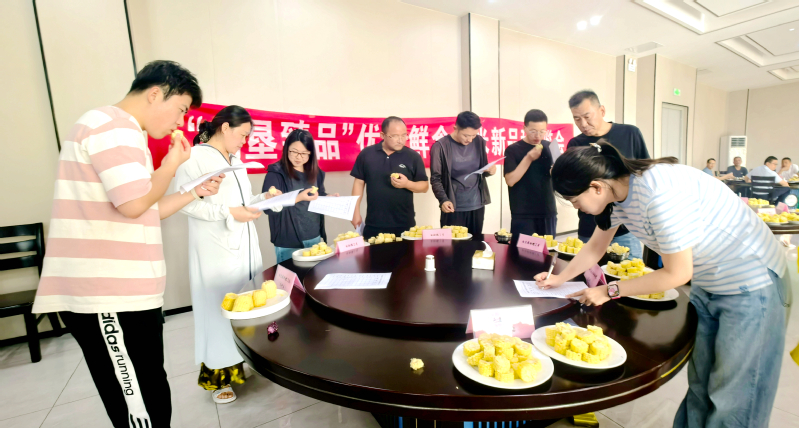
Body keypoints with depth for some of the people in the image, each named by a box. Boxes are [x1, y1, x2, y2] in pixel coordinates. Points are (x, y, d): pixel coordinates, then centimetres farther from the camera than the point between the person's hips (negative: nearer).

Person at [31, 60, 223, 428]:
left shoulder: (121, 132, 22)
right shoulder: (112, 125, -12)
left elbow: (147, 213, 23)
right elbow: (133, 204, -22)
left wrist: (196, 192, 17)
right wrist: (172, 163, -7)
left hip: (123, 293, 10)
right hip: (107, 296, -10)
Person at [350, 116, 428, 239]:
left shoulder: (413, 156, -2)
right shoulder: (366, 154, 0)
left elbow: (425, 186, 1)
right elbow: (359, 183, 5)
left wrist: (407, 184, -19)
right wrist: (356, 212, 2)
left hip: (404, 225, 0)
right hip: (373, 225, 1)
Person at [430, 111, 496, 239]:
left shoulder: (479, 142, 2)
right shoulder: (440, 147, -11)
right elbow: (435, 178, -11)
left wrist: (489, 170, -10)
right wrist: (443, 200, -26)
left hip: (477, 205, 4)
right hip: (454, 207, -4)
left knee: (476, 242, 14)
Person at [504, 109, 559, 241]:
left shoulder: (550, 147, 6)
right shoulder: (513, 150, -5)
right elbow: (510, 180, -14)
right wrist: (528, 158, -21)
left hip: (548, 212, 4)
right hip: (522, 214, -4)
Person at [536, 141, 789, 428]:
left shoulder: (660, 192, -33)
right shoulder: (617, 193, -9)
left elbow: (678, 274, -24)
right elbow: (595, 247, 6)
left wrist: (609, 291, -17)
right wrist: (560, 278, 4)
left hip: (752, 284, -7)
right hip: (707, 284, 7)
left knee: (733, 398, 5)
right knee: (699, 385, 14)